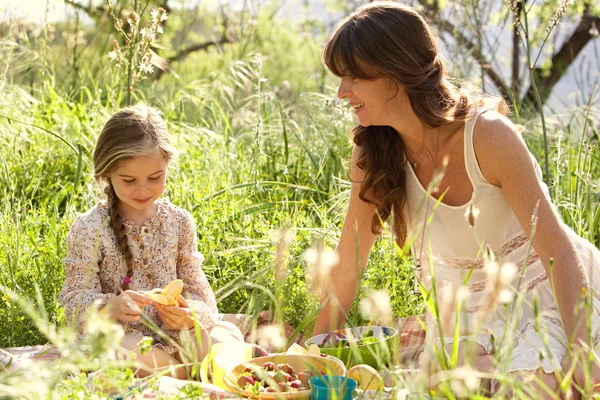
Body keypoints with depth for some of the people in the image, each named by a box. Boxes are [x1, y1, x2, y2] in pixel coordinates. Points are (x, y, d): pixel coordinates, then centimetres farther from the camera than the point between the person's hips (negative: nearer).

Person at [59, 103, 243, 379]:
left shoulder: (179, 221, 5)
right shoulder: (88, 229, -6)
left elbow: (194, 284, 8)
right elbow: (76, 300, -9)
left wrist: (190, 313, -17)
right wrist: (110, 306, -32)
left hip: (174, 333, 3)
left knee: (230, 336, -22)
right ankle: (187, 370, -20)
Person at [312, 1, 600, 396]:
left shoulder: (488, 136, -25)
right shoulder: (372, 154, -10)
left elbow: (557, 248, -26)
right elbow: (347, 267, -3)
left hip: (545, 288, -4)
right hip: (465, 307, 4)